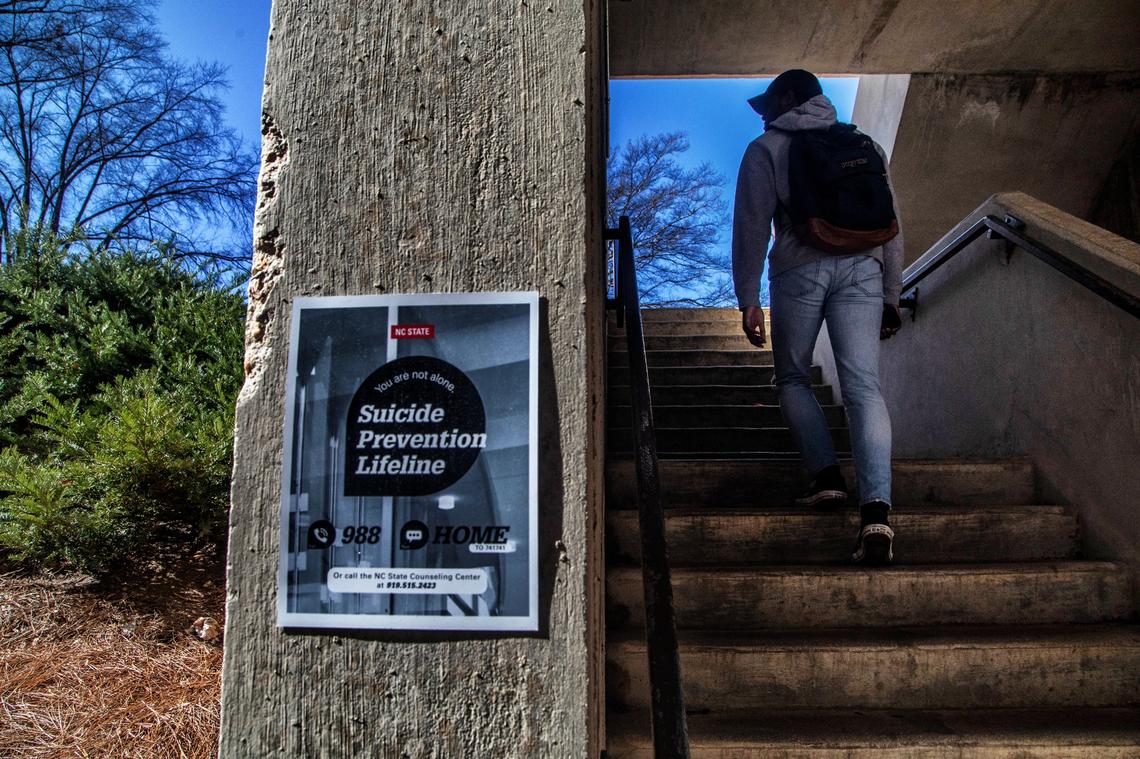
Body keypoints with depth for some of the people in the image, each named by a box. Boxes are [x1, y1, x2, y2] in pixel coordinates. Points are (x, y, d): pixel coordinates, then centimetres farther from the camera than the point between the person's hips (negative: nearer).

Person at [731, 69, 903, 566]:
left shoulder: (766, 149, 13)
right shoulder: (865, 146, 26)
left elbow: (752, 226, 3)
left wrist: (747, 298, 2)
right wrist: (890, 298, 23)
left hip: (800, 268, -3)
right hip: (863, 268, 3)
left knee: (793, 379, 15)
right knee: (863, 387, -6)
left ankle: (827, 475, 1)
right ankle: (876, 510, -19)